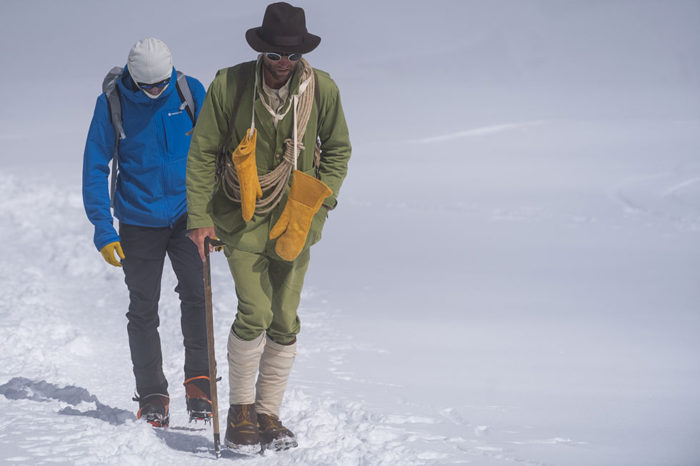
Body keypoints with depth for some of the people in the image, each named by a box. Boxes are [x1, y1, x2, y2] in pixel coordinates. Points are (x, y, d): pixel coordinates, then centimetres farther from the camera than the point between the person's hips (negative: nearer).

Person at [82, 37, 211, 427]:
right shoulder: (111, 103, -6)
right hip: (138, 221, 0)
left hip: (187, 215, 0)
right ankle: (152, 395, 12)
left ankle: (200, 380, -2)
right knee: (143, 309, 2)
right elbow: (95, 168, -1)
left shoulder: (190, 91, -4)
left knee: (196, 293, -15)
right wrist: (103, 230, -8)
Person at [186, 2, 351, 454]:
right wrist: (199, 217, -6)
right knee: (255, 313, -14)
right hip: (243, 218, -2)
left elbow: (338, 149, 9)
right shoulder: (229, 85, -10)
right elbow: (203, 152, -2)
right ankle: (241, 409, 5)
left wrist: (319, 204, -2)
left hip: (294, 222, 2)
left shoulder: (321, 89, -6)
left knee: (285, 323, 4)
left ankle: (268, 414, 18)